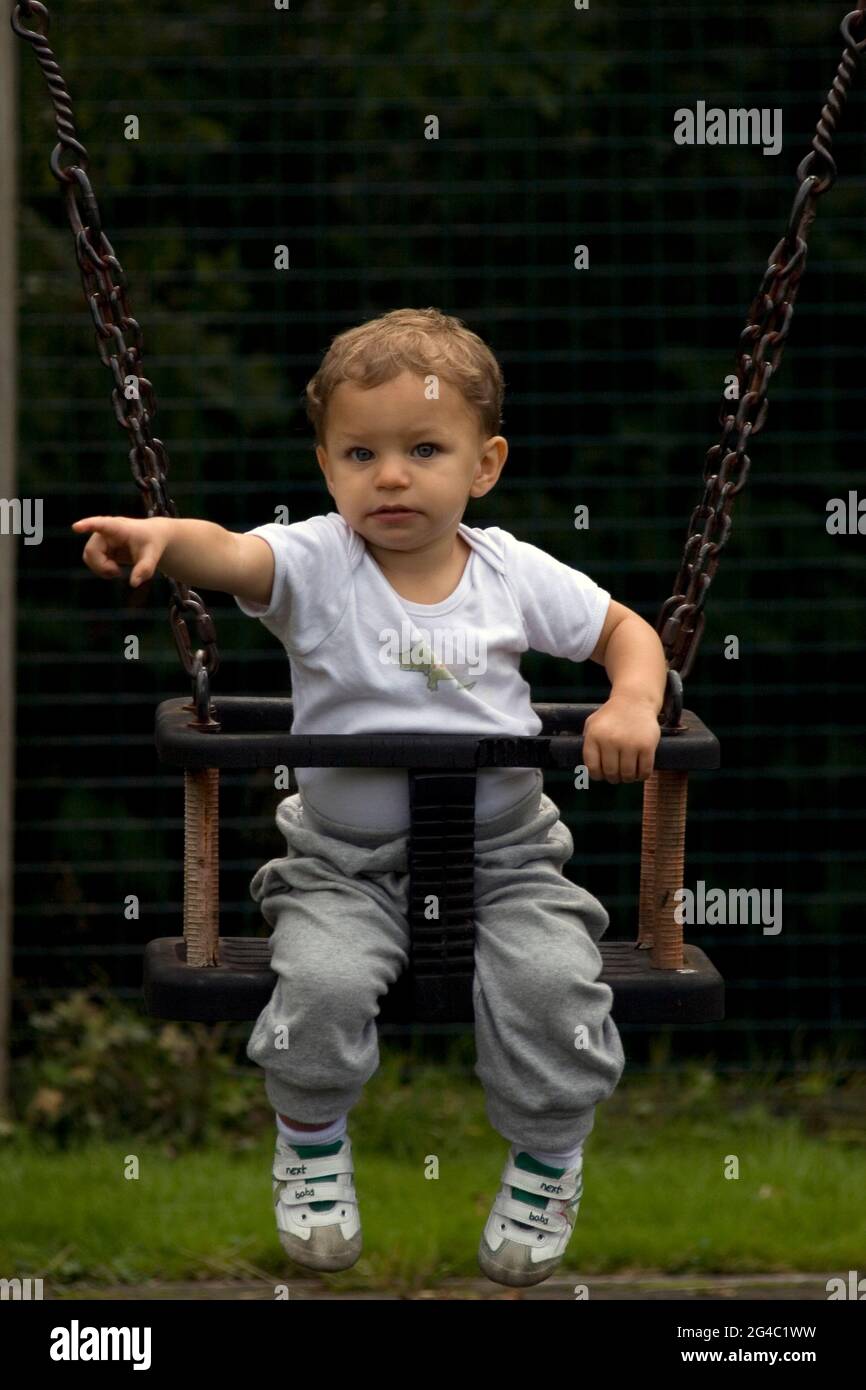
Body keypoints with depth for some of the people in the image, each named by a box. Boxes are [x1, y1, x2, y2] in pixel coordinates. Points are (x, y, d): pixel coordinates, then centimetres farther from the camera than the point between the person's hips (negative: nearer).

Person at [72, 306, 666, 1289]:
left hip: (502, 847, 1)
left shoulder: (516, 575, 1)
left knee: (553, 979, -24)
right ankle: (311, 1143, 5)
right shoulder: (317, 564, -7)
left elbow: (625, 630, 15)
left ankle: (547, 1165, 6)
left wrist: (632, 705, -8)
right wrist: (161, 536, -51)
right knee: (323, 978, -28)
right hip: (346, 859, -1)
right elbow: (231, 554, -28)